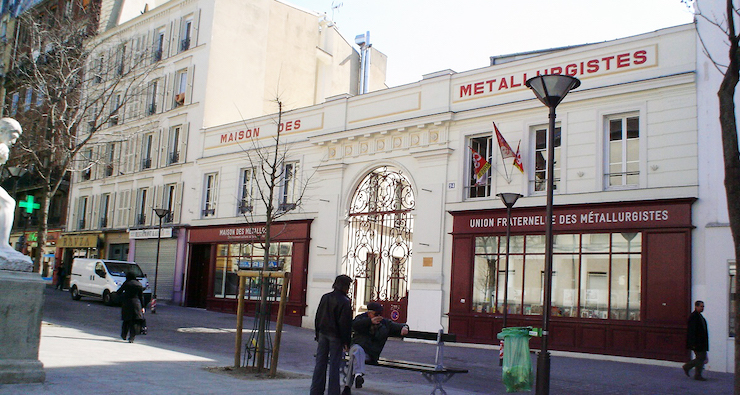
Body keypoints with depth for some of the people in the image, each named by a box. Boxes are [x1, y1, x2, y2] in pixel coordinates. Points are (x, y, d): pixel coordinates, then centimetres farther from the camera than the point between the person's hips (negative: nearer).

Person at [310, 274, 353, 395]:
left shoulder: (325, 298, 6)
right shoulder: (344, 301, -13)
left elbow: (318, 317, 10)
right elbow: (345, 324, -13)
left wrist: (318, 335, 17)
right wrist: (346, 341, -7)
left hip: (323, 334, 6)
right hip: (335, 336, -5)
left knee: (320, 363, 10)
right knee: (334, 365, 1)